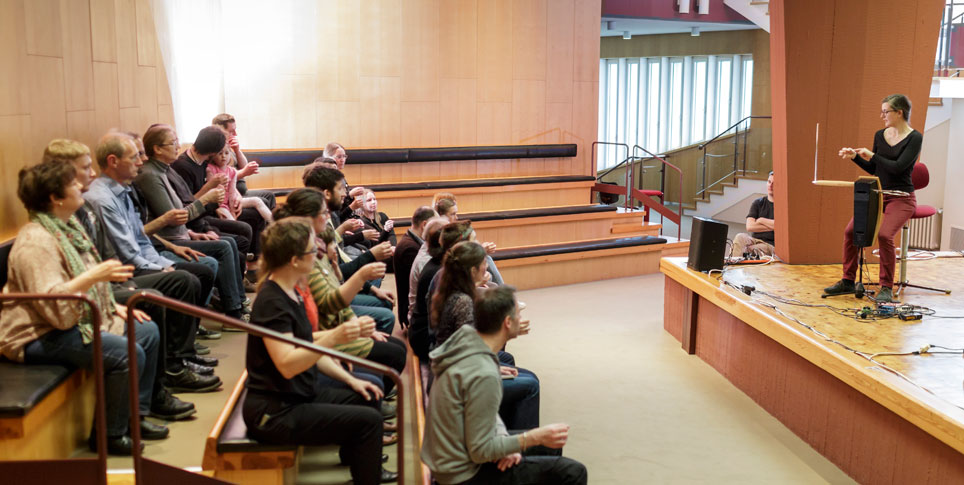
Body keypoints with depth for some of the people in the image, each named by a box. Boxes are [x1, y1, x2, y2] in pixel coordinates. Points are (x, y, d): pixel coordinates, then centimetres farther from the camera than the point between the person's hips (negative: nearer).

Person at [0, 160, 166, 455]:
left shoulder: (68, 227, 10)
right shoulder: (35, 242, -23)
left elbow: (85, 285, 24)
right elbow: (53, 305, -32)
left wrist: (113, 306, 12)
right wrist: (95, 276, -36)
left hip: (83, 320, 11)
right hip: (40, 338, -11)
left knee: (148, 331, 6)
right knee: (128, 353, -25)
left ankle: (137, 415, 15)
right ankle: (109, 435, -7)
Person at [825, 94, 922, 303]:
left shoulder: (914, 138, -9)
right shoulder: (880, 135, 10)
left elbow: (898, 167, -19)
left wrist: (872, 155, -13)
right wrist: (855, 157, 5)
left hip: (901, 198, -6)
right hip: (878, 195, 6)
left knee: (884, 235, -28)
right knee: (851, 230, -13)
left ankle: (887, 288, -14)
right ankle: (848, 281, 1)